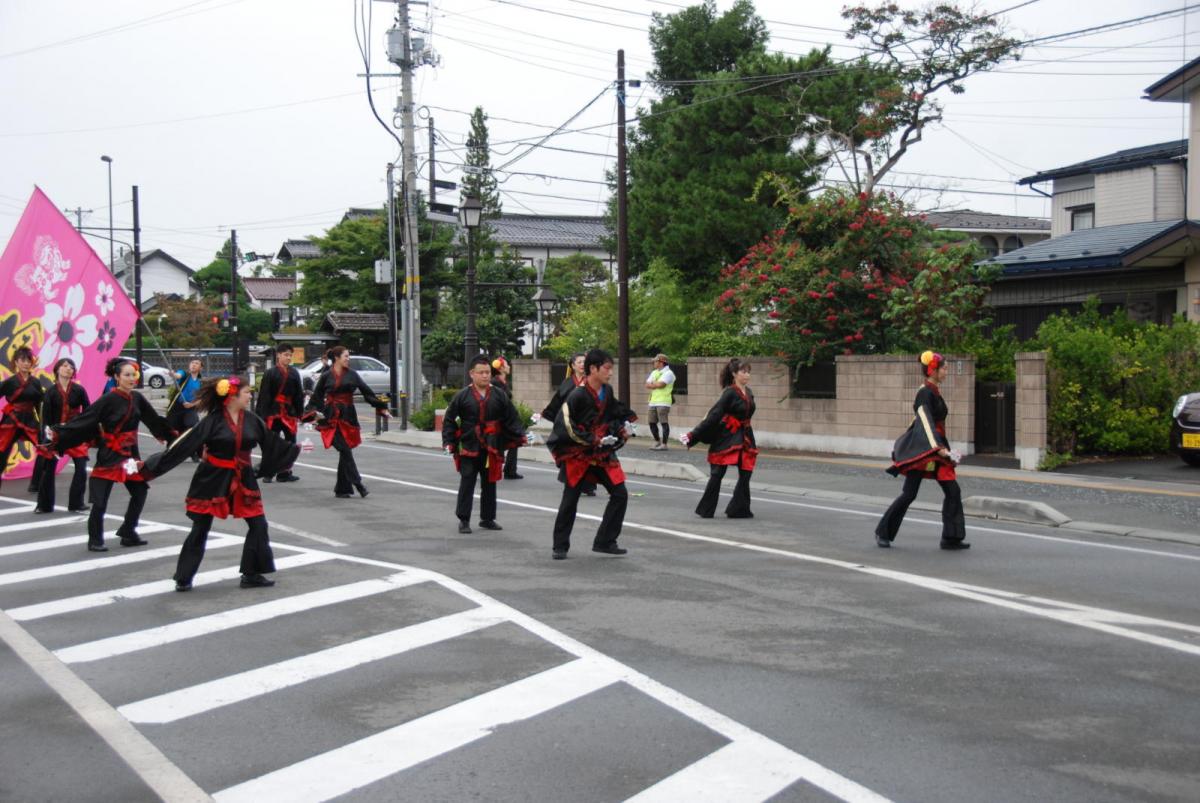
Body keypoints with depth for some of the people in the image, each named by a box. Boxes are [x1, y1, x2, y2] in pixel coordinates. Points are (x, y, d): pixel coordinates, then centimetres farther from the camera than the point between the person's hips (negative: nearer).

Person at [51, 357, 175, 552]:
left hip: (130, 453, 6)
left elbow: (154, 419, 17)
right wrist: (59, 435, -24)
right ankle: (95, 540, 8)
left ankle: (128, 533, 23)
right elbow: (84, 420, -18)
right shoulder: (108, 400, -15)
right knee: (100, 500, -6)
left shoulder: (137, 398, 2)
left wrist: (171, 434, 27)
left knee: (140, 492, 9)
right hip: (109, 455, -6)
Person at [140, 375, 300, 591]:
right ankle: (183, 579, 15)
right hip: (213, 480, -5)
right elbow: (184, 444, -15)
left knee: (258, 525, 2)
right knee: (200, 530, 3)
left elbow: (272, 442, 13)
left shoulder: (252, 420, -1)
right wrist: (151, 465, -16)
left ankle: (251, 574, 15)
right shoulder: (213, 420, -15)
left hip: (243, 479, 5)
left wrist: (296, 449, 20)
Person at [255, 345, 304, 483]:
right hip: (274, 413, -4)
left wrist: (299, 413, 6)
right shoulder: (270, 373, -6)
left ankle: (284, 472, 13)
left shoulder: (294, 373, 5)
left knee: (290, 443, 5)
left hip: (290, 412, 4)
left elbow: (299, 394, 9)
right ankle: (267, 472, 10)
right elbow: (264, 395, -8)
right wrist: (262, 415, -12)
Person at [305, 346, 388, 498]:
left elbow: (367, 392, 7)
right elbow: (316, 397, 8)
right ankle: (357, 483, -11)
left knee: (345, 453, 2)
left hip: (348, 416, 2)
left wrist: (381, 407, 4)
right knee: (345, 451, -12)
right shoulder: (326, 376, 3)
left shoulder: (352, 374, 8)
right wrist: (312, 412, -3)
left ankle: (341, 489, 9)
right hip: (331, 417, -2)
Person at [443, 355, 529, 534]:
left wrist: (520, 436, -8)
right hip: (468, 448, -3)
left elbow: (512, 418, 4)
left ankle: (487, 518, 24)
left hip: (492, 449, 3)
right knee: (467, 483, -2)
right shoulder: (462, 396, -3)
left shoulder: (499, 395, 2)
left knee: (489, 484, 12)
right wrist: (449, 442, -7)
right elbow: (449, 420, 1)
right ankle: (464, 520, 5)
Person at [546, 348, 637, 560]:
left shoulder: (607, 391, 1)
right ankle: (560, 546, 17)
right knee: (570, 500, 3)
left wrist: (621, 429, 1)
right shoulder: (578, 396, -20)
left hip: (602, 453, 6)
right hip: (577, 454, -6)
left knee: (619, 494, 0)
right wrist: (594, 440, -20)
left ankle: (604, 542, 11)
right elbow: (565, 427, -20)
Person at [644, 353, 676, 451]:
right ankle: (657, 441, 25)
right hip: (653, 401, 8)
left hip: (663, 402, -8)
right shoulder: (654, 373, 20)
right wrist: (656, 385, -5)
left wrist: (653, 384, 1)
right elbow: (647, 385, 11)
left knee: (664, 422, -9)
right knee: (652, 423, 10)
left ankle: (664, 444, -7)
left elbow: (660, 384, -17)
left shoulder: (668, 373, -5)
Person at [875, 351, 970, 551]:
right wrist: (938, 448, -30)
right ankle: (883, 532, 11)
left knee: (953, 491, 1)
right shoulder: (925, 393, -14)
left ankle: (951, 538, 3)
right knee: (909, 494, -3)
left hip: (936, 448, 9)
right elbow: (926, 422, -23)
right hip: (921, 450, -9)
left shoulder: (934, 392, 14)